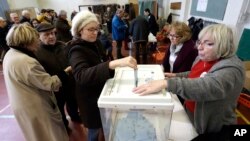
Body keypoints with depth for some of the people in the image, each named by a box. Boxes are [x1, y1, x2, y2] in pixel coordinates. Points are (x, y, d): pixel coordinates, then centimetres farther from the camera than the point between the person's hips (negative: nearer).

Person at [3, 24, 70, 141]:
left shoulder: (10, 54, 1)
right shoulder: (25, 61, -32)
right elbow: (50, 84, -26)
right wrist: (65, 72, -14)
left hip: (22, 105, 10)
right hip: (34, 108, -10)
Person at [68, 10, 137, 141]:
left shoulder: (96, 42, -2)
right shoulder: (77, 50, -25)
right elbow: (82, 75, -47)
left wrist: (118, 63, 2)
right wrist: (115, 63, -57)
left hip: (102, 91, 7)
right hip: (90, 98, -7)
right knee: (95, 129, 14)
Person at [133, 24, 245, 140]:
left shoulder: (231, 69, -28)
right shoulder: (205, 59, -2)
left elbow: (209, 87, -47)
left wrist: (166, 83, -56)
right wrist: (176, 76, 1)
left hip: (211, 128, -7)